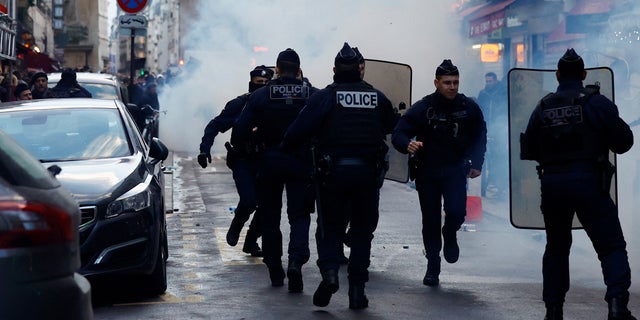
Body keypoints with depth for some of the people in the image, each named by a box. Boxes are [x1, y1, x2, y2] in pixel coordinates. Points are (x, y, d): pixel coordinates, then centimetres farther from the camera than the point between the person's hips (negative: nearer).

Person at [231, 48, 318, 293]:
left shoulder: (260, 96, -4)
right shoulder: (314, 96, -4)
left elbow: (239, 133, -7)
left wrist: (246, 144, 13)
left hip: (269, 161, 0)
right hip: (301, 162, 0)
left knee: (269, 217, 12)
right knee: (299, 215, 4)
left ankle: (275, 272, 15)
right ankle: (296, 260, -21)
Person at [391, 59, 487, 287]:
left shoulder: (469, 108, -5)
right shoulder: (422, 108, -12)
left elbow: (479, 136, 11)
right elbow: (398, 135, -13)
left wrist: (476, 163, 1)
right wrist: (408, 145, -36)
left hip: (455, 169, 0)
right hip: (427, 171, 0)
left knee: (456, 211, -20)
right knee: (430, 221, 5)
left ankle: (449, 235, 17)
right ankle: (432, 268, 20)